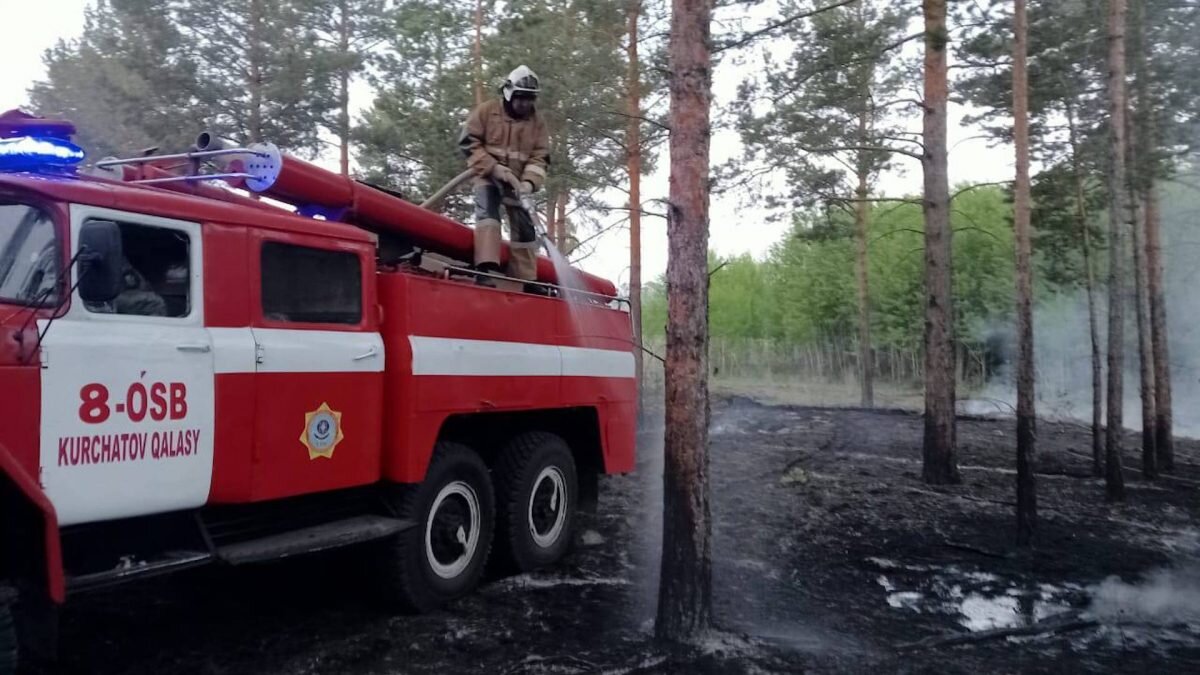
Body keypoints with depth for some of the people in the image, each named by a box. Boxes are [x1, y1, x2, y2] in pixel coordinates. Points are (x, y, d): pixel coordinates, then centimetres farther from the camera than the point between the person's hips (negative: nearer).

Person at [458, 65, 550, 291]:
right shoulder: (486, 110, -6)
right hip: (487, 175, -4)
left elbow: (540, 157, -1)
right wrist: (495, 168, -20)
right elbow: (468, 143, -10)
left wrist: (529, 181, -20)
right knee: (487, 212, -27)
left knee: (523, 226, 4)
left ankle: (526, 279, 13)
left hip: (516, 181, 4)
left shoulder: (537, 122, 2)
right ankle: (486, 268, -36)